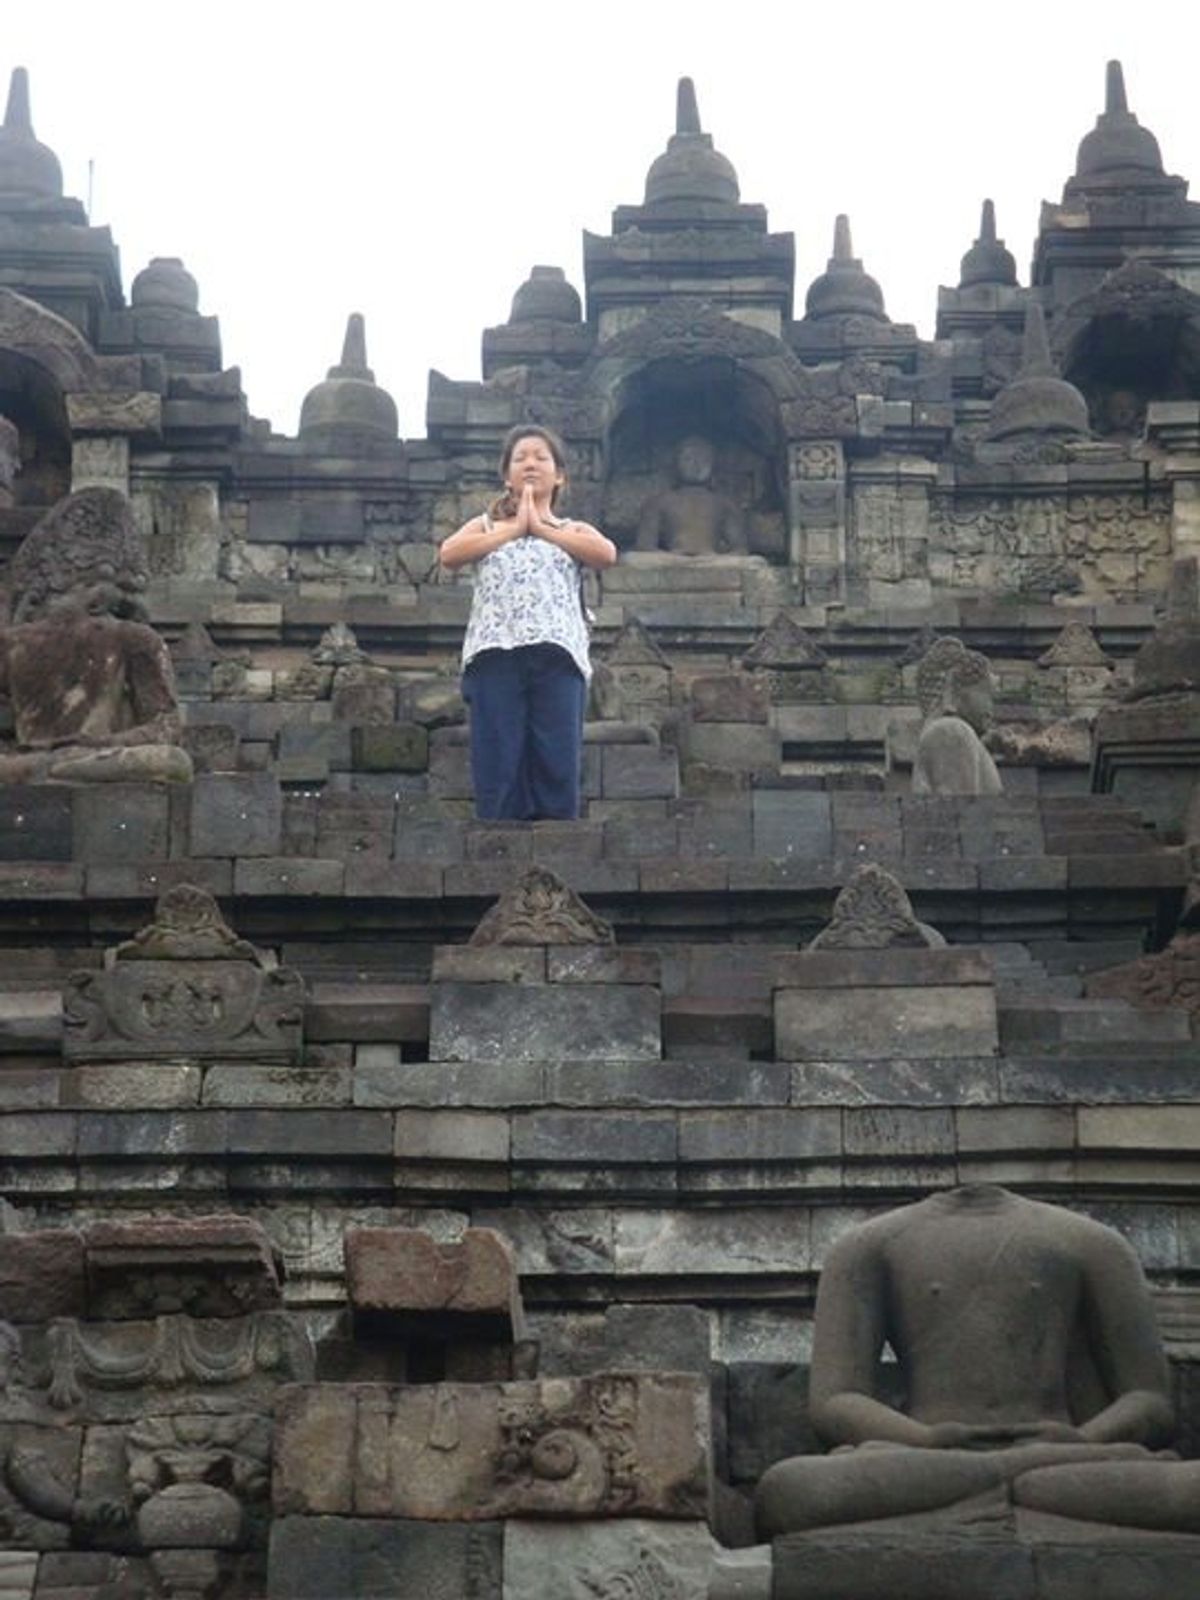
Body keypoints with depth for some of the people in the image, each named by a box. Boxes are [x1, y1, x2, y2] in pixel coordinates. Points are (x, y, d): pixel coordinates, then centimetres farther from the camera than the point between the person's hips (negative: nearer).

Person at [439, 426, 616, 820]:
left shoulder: (574, 531, 21)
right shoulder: (486, 526, 23)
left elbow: (606, 554, -2)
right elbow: (448, 555, 2)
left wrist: (542, 527, 5)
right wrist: (513, 528, 4)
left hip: (557, 654, 0)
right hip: (495, 653, 0)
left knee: (557, 769, -7)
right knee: (497, 770, -7)